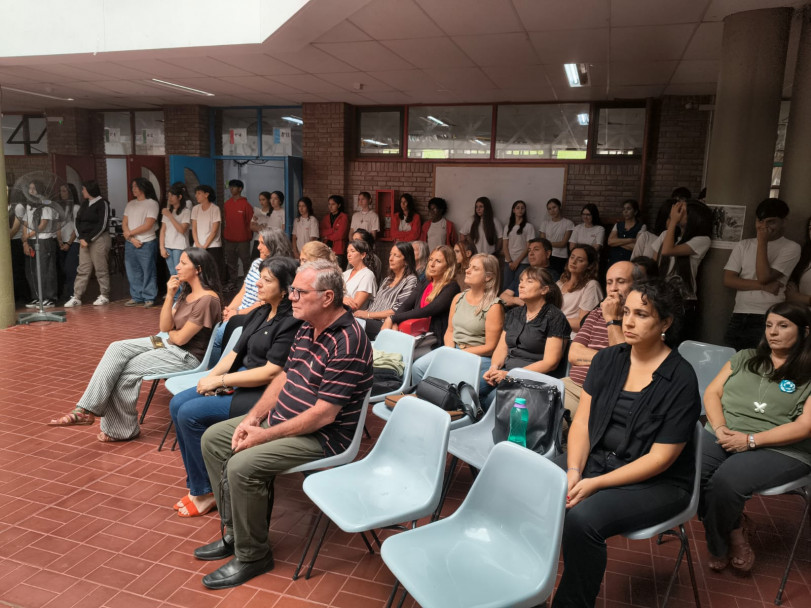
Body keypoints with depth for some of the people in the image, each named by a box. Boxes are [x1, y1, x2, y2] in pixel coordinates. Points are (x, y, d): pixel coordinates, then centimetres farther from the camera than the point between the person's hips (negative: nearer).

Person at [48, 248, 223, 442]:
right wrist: (170, 296, -7)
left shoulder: (207, 300, -21)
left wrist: (169, 332, 3)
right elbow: (165, 327, 4)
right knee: (117, 349, -8)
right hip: (168, 344, 9)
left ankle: (122, 428, 5)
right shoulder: (187, 292, 10)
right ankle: (87, 410, -12)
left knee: (127, 370, -14)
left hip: (187, 356, -9)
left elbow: (180, 338, -20)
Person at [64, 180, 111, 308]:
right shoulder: (84, 203, 15)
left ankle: (104, 296, 8)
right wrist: (81, 238, -1)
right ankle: (76, 297, 5)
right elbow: (78, 220, 13)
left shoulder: (102, 203, -7)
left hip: (99, 239, -7)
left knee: (101, 269, -2)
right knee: (82, 270, 4)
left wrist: (88, 239, -12)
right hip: (84, 240, 7)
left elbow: (102, 225, -13)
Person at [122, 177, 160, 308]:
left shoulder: (152, 204, -4)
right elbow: (124, 223, 9)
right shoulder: (130, 204, 15)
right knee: (133, 273, 8)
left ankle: (149, 298, 2)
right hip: (130, 243, 6)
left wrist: (130, 233, -6)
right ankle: (136, 297, 17)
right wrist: (132, 238, -7)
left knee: (148, 272, -4)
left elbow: (148, 225, -12)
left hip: (146, 243, -6)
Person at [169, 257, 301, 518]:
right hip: (240, 380, 10)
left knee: (191, 414, -18)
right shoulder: (260, 313, 10)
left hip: (264, 393, -9)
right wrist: (210, 377, -3)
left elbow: (271, 372, -22)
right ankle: (197, 483, 8)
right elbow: (237, 352, 14)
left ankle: (205, 491, 1)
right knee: (177, 404, -1)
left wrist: (221, 380, -16)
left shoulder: (291, 322, -19)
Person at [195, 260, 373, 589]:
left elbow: (324, 415, -26)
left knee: (243, 465, -25)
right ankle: (236, 533, 19)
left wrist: (264, 436, -19)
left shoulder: (347, 342, -26)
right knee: (213, 438, 10)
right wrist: (253, 417, 0)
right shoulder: (307, 327, 3)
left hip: (321, 436, -10)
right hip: (282, 417, 10)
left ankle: (252, 556, 0)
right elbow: (284, 376, 13)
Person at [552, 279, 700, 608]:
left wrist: (596, 483, -20)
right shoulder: (607, 360, 3)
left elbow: (660, 458, -14)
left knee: (581, 518, -30)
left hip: (656, 483, -5)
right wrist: (574, 470, -15)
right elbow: (581, 421, 1)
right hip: (595, 458, 5)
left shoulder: (681, 380, -13)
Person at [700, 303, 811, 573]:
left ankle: (719, 547, 0)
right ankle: (735, 529, 0)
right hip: (724, 436, 4)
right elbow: (712, 393, 11)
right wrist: (720, 428, -8)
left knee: (725, 482, -32)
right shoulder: (745, 358, 16)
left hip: (780, 449, -4)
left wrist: (751, 440, -16)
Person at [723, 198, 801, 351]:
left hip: (768, 320, -4)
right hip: (738, 317, 4)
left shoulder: (791, 248, 0)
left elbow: (764, 277, -12)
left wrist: (762, 242, -8)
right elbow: (728, 280, 2)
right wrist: (763, 286, -9)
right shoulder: (743, 245, 11)